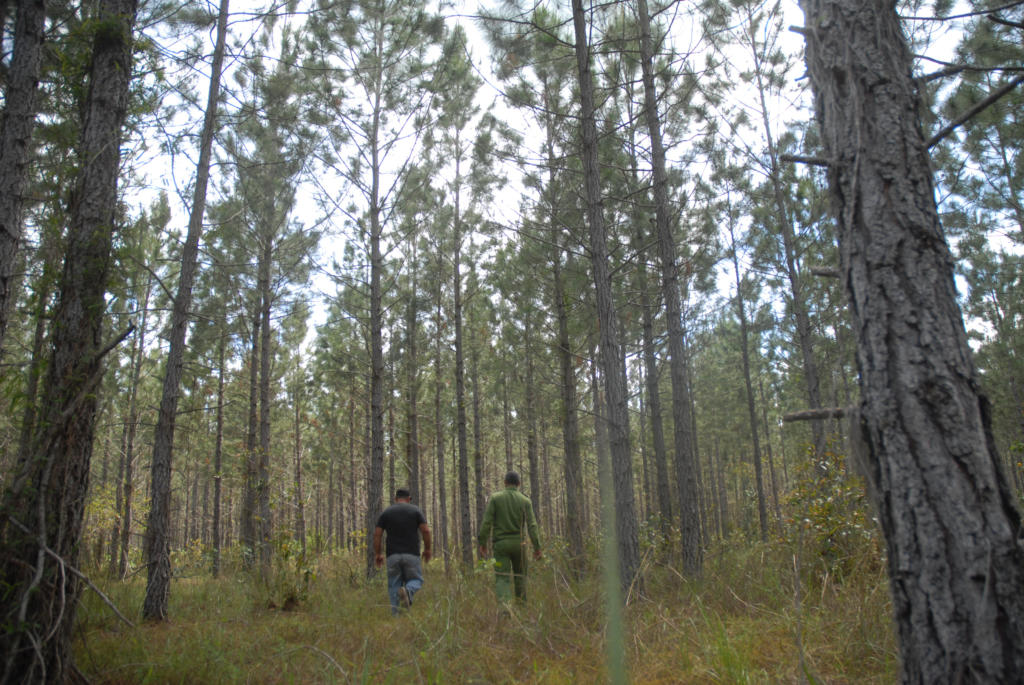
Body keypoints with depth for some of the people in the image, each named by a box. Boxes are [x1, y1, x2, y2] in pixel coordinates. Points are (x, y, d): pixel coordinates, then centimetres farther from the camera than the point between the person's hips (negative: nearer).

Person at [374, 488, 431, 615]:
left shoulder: (385, 513, 8)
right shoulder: (415, 510, 5)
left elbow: (377, 534, 1)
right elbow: (425, 531, -4)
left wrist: (377, 554, 8)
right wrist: (427, 549, 7)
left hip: (393, 555, 1)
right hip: (412, 555, -1)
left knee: (393, 586, 9)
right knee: (416, 580, 10)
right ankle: (408, 590, -23)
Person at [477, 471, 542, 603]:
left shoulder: (495, 498, -2)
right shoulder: (525, 501, 1)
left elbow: (487, 522, -7)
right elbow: (532, 525, -5)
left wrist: (483, 544, -2)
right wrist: (537, 547, -3)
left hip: (501, 543, -1)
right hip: (519, 543, 1)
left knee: (502, 578, -3)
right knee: (520, 576, 18)